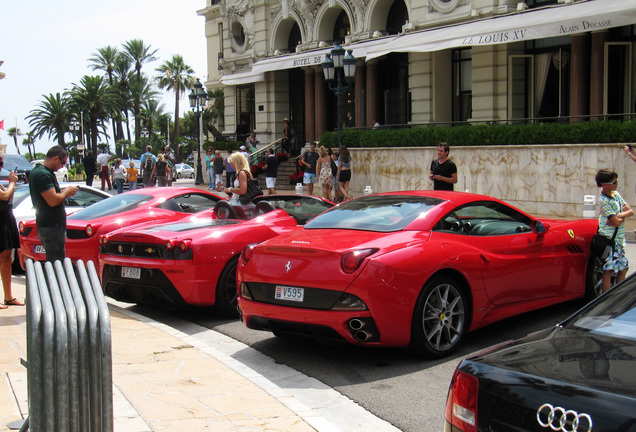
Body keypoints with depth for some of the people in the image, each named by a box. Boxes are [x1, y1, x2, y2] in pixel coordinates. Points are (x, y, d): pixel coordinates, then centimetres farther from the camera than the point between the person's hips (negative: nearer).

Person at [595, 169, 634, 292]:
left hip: (619, 239, 9)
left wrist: (620, 215, -16)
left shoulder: (616, 194, 9)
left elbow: (631, 212, 4)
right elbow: (616, 222, -20)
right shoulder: (603, 200, -15)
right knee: (609, 270, -13)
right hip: (609, 239, -9)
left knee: (623, 269, 13)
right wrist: (625, 213, -1)